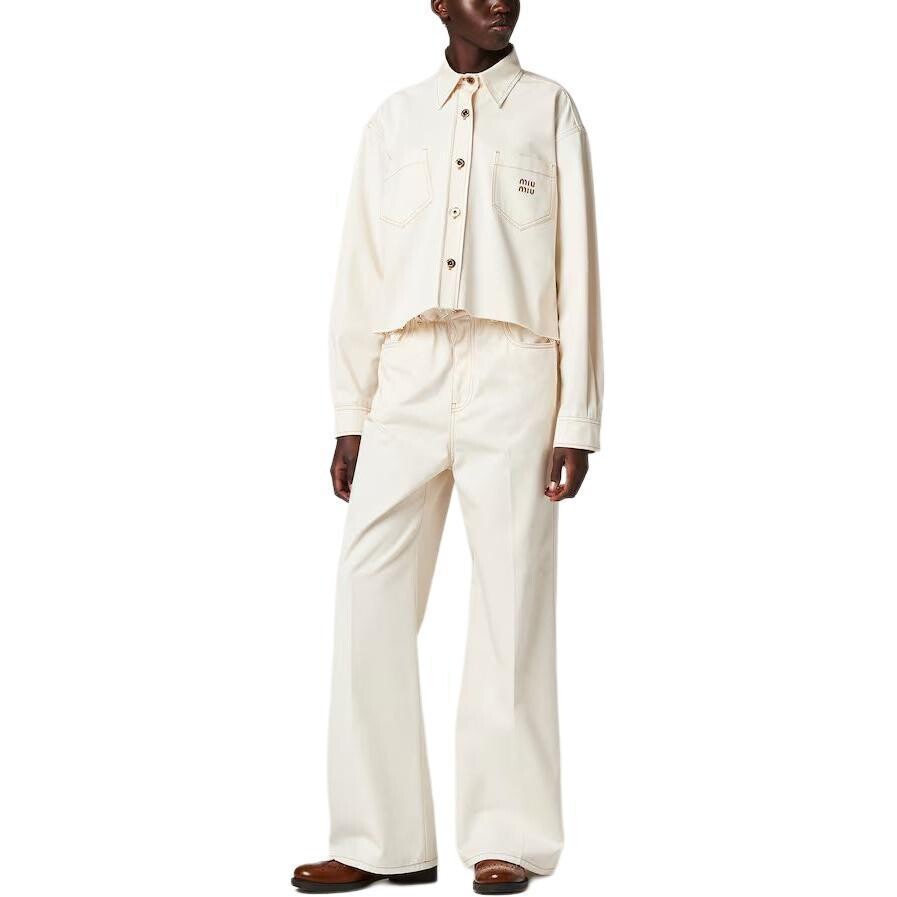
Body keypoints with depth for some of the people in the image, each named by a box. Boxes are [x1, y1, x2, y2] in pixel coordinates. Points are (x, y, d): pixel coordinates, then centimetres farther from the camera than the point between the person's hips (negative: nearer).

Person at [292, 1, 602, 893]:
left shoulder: (551, 108, 10)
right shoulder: (393, 119, 16)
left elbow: (578, 271, 5)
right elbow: (362, 274, 13)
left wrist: (577, 420, -3)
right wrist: (349, 416, 7)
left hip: (512, 381, -2)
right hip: (407, 383, 3)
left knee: (511, 608, -2)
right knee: (370, 600, -4)